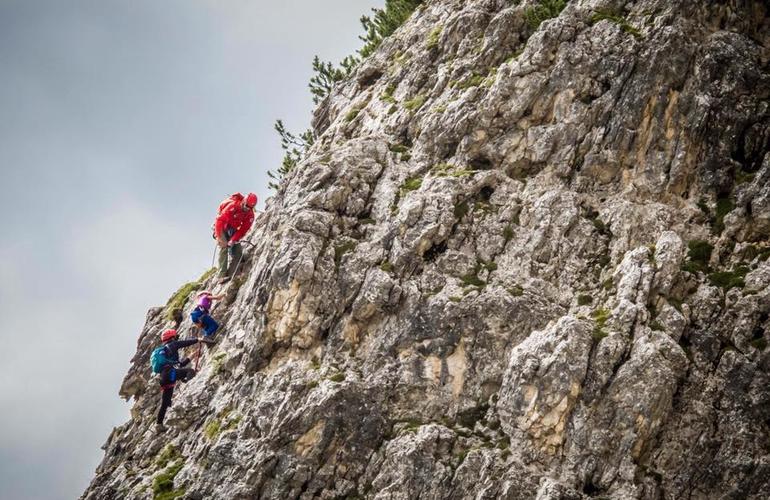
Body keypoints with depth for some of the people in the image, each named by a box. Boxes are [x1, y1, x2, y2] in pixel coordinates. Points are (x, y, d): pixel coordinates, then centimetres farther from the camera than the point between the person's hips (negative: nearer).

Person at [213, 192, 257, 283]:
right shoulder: (233, 206, -27)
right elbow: (220, 221, -29)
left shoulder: (250, 215, -10)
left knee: (238, 253, -7)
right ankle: (222, 276, -30)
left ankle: (230, 275, -9)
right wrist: (219, 237, -31)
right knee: (224, 248, -24)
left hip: (233, 230, 6)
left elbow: (243, 230, -14)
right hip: (221, 228, -6)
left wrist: (233, 240, -27)